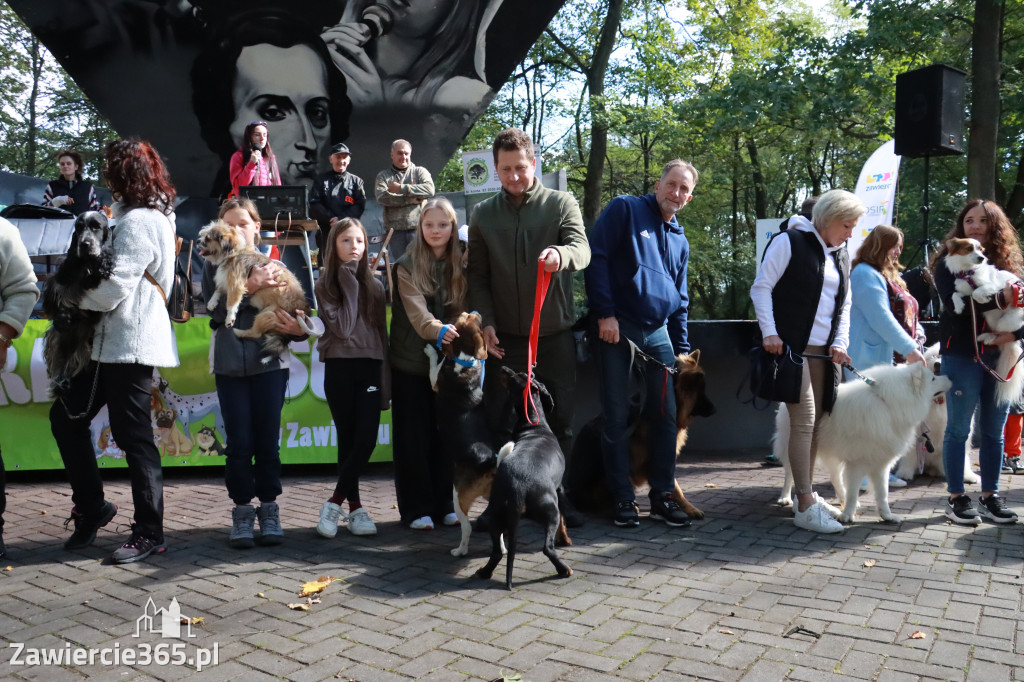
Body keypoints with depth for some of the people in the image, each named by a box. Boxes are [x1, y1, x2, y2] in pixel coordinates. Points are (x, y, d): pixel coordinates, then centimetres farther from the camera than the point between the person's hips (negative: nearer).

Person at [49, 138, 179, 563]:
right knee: (66, 415, 13)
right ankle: (91, 507, 24)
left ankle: (149, 533, 6)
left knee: (133, 436, -4)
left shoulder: (138, 222, -13)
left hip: (130, 344, -10)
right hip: (113, 342, 10)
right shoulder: (155, 216, 18)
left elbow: (115, 289, -18)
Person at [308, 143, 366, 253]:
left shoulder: (356, 181, 14)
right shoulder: (322, 180, 15)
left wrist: (341, 220, -11)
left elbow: (360, 205, 2)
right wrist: (331, 218, -10)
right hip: (326, 232, 1)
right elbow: (314, 204, 4)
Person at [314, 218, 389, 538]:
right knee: (348, 440, 2)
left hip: (370, 367, 2)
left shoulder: (374, 286, 11)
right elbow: (342, 328, -12)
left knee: (366, 439, -9)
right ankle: (355, 507, 13)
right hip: (339, 368, -2)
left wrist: (385, 379, 5)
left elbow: (381, 333, 10)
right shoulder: (326, 285, 3)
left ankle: (335, 501, 4)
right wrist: (350, 283, -10)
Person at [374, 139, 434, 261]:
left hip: (418, 227, -1)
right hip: (395, 230, 1)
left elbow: (429, 189, -6)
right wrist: (412, 200, -8)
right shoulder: (383, 176, 15)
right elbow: (381, 197, -4)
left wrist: (401, 188, -6)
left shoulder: (420, 171, 14)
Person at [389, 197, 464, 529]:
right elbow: (416, 311, -20)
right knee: (413, 437, 2)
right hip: (411, 362, -3)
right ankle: (416, 508, 12)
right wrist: (438, 330, -39)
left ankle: (445, 503, 19)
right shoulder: (407, 266, -6)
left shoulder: (462, 264, 6)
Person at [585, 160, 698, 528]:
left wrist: (682, 349, 16)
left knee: (665, 414, 6)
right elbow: (596, 257, -10)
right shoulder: (625, 209, 0)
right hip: (617, 329, -6)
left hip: (658, 333, 6)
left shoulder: (680, 240, 19)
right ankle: (623, 498, 11)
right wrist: (604, 312, -17)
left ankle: (662, 496, 18)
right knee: (617, 417, 0)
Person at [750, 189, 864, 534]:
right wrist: (770, 333, -17)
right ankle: (805, 506, -7)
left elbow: (844, 305, 19)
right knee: (804, 420, -11)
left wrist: (840, 343, 4)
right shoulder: (789, 242, -5)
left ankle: (806, 496, 20)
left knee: (814, 422, 9)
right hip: (791, 347, -7)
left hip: (823, 352, 7)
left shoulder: (841, 256, 17)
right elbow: (761, 288, -8)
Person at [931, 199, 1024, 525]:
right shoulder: (950, 261, -1)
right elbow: (954, 304, -17)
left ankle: (990, 497, 21)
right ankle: (956, 499, 11)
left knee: (994, 432, 10)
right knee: (959, 429, 2)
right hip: (962, 356, -4)